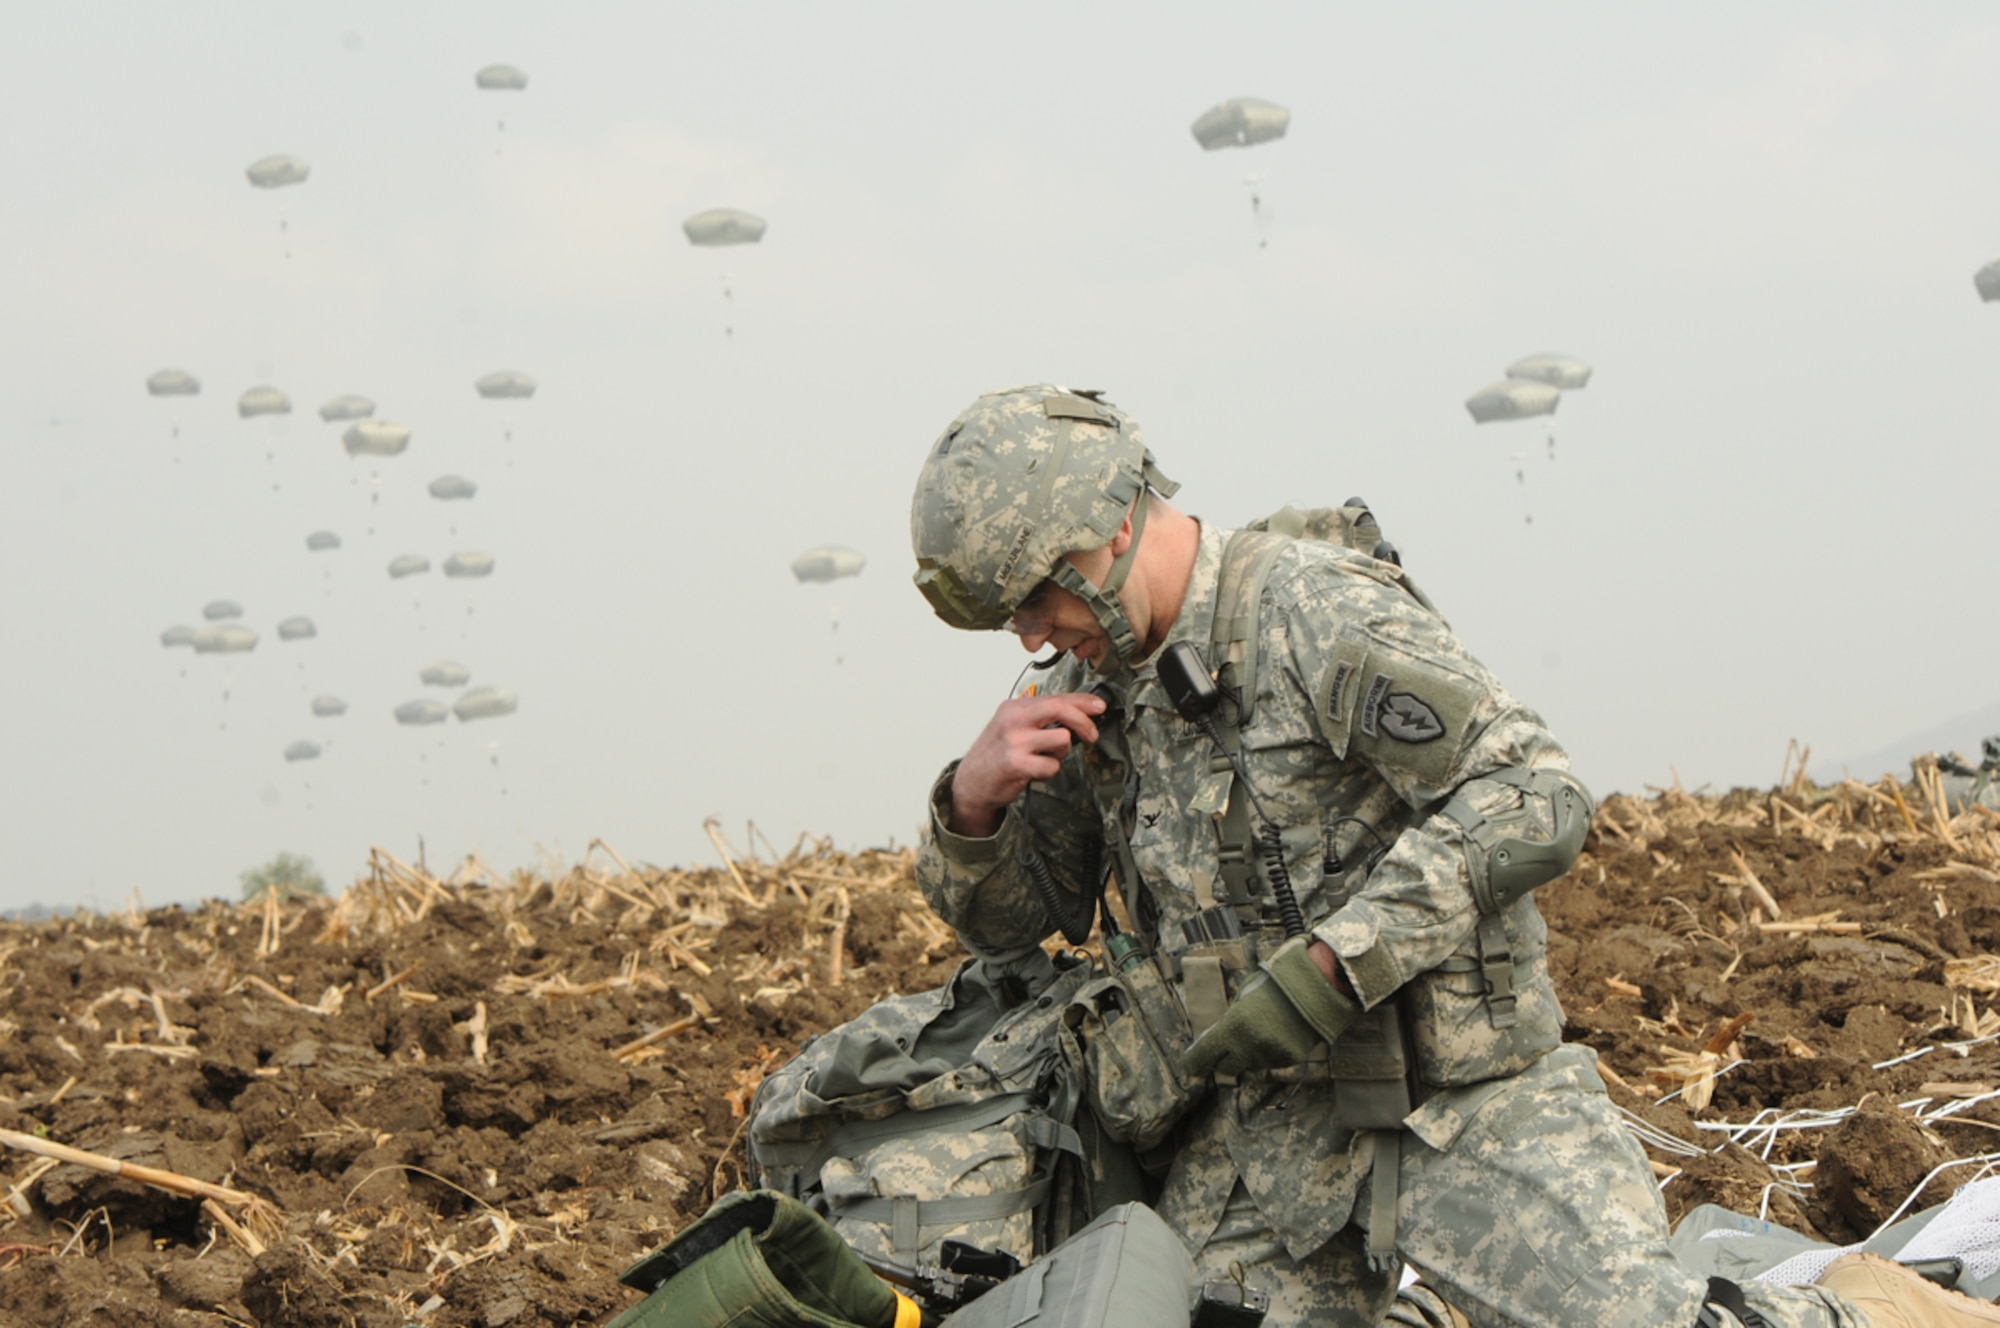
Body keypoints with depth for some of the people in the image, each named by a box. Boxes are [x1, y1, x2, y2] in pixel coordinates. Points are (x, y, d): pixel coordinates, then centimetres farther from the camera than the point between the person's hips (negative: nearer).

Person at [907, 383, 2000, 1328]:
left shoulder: (1317, 610, -12)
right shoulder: (1093, 688, 11)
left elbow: (1531, 800, -20)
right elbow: (998, 919, 19)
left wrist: (1327, 967, -25)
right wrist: (973, 795, -4)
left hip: (1454, 1102, -6)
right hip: (1247, 1144, 6)